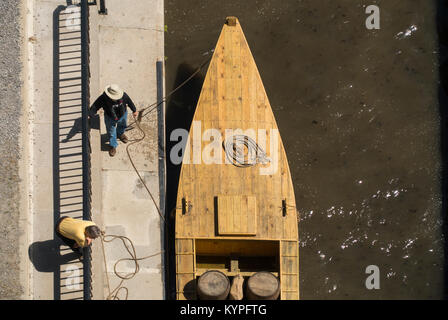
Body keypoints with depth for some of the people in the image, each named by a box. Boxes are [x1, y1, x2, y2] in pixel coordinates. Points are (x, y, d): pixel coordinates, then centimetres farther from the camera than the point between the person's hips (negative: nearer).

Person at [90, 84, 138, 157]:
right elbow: (95, 107, -32)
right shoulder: (103, 98, -38)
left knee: (122, 126, 33)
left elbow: (129, 102, -11)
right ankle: (113, 146, 44)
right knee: (111, 132, 16)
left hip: (122, 115, 2)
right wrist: (90, 115, -46)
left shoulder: (123, 96, -32)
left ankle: (120, 134, 69)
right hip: (110, 118, -2)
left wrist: (134, 110, 4)